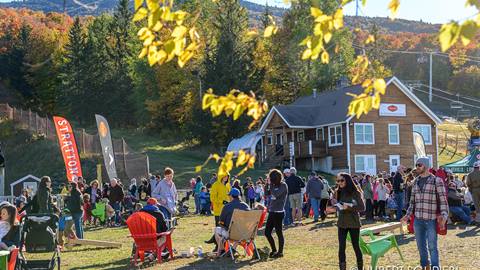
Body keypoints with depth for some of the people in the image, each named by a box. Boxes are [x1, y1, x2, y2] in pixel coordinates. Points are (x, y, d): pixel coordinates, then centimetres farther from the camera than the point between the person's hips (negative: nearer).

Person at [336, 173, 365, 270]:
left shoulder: (355, 192, -10)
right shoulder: (339, 192, 5)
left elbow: (362, 207, -13)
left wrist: (349, 207, -24)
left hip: (353, 223, -4)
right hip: (342, 223, 4)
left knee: (356, 246, 6)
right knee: (341, 247, -1)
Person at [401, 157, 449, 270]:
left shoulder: (437, 181, -6)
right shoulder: (416, 181, 10)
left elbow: (443, 200, -7)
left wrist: (444, 215, -20)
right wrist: (408, 214, 5)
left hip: (431, 220, -5)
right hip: (417, 220, 5)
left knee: (432, 247, -1)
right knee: (421, 246, 14)